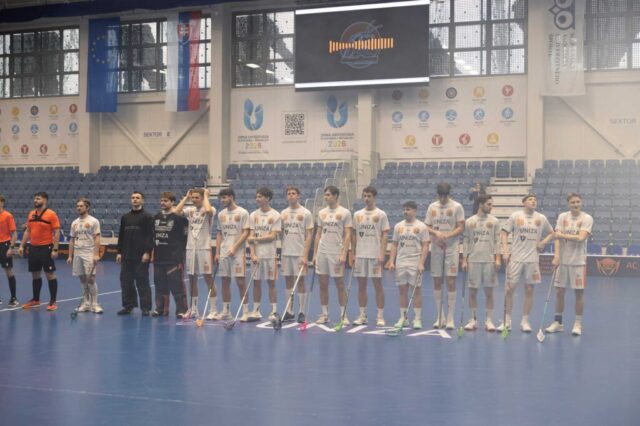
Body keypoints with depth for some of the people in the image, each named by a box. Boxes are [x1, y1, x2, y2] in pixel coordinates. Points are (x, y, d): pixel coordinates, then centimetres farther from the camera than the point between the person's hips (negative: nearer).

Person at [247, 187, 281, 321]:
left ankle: (274, 311, 7)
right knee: (256, 282, 7)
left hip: (270, 254, -3)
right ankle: (256, 311, 15)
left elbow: (272, 237, -10)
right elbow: (251, 237, 2)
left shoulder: (275, 215, -3)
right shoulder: (253, 215, 7)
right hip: (256, 254, 3)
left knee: (271, 282, 1)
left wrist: (256, 239, -10)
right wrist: (252, 254, -8)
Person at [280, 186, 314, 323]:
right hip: (286, 253, 4)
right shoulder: (283, 213, 9)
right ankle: (289, 312, 14)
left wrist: (305, 255, -13)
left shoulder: (306, 213, -4)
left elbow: (309, 236, -6)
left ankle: (302, 313, 7)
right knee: (288, 282, 7)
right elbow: (280, 233, 14)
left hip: (299, 253, -4)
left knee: (300, 282, 0)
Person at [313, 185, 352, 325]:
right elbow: (318, 234, 14)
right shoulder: (321, 213, 10)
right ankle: (324, 314, 15)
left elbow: (347, 235, -6)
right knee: (323, 284, 6)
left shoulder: (345, 213, -3)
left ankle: (343, 315, 8)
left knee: (340, 285, 0)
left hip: (336, 254, -4)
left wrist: (343, 254, -15)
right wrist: (315, 254, 9)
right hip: (321, 253, 4)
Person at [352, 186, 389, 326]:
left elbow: (384, 235, -4)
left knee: (378, 285, 0)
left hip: (375, 256, -4)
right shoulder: (357, 215, 10)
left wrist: (382, 254, -13)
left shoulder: (381, 214, -1)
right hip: (360, 255, 4)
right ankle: (362, 316, 15)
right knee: (361, 286, 7)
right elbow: (354, 235, 14)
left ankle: (380, 317, 6)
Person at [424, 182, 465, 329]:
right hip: (436, 247, 3)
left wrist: (447, 235, -21)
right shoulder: (432, 207, 8)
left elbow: (461, 227, -5)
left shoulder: (457, 207, -2)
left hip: (451, 248, -3)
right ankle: (439, 316, 15)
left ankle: (450, 318, 1)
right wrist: (437, 233, -14)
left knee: (451, 282, -5)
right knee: (437, 282, 5)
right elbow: (427, 227, 7)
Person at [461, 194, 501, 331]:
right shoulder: (469, 221, 3)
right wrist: (464, 260, 0)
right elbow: (466, 242, 5)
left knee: (489, 291, 3)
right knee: (472, 291, 4)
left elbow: (497, 241, 3)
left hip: (489, 261, 0)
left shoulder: (494, 221, 4)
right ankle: (473, 319, 14)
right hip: (473, 260, 0)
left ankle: (489, 320, 11)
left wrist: (497, 258, -6)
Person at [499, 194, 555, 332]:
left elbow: (551, 233, 18)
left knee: (529, 290, 4)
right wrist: (505, 251, -8)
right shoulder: (515, 216, 1)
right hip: (515, 258, -2)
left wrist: (543, 243, 0)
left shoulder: (541, 218, 6)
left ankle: (525, 321, 15)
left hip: (532, 259, 2)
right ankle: (507, 321, 9)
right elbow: (504, 233, 2)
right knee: (510, 288, -2)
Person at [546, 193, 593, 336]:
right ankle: (558, 322, 19)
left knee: (579, 293, 2)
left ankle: (578, 324, 13)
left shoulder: (587, 218, -5)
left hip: (578, 261, -3)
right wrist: (556, 256, -14)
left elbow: (580, 238, -18)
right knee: (559, 292, 6)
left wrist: (561, 234, -12)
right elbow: (557, 237, -3)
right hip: (562, 260, 3)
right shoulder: (562, 216, 4)